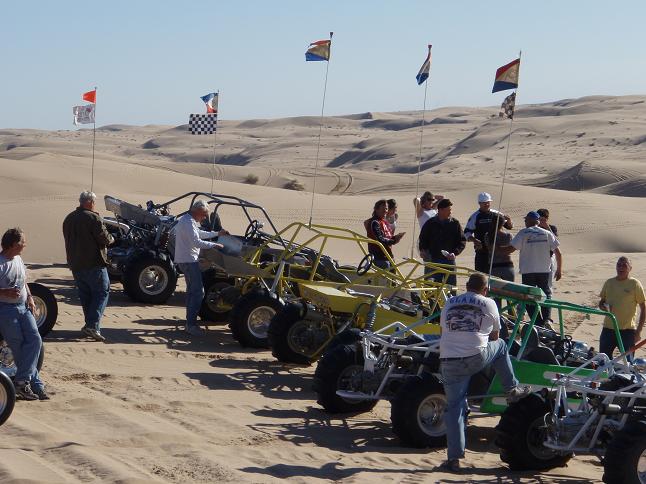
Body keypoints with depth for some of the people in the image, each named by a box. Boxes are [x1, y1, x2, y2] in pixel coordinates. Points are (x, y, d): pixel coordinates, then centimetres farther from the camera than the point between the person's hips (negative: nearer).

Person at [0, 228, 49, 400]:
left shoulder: (18, 260, 11)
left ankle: (21, 381, -8)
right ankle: (36, 385, 0)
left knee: (35, 339, -10)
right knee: (19, 347, -4)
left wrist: (29, 297, 8)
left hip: (23, 307, 7)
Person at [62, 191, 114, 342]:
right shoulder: (93, 218, -13)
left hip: (75, 264, 7)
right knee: (102, 292, -2)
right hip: (93, 264, -7)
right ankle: (93, 325, -15)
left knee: (85, 295, 15)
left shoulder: (68, 219, 11)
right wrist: (111, 239, 6)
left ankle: (90, 325, 17)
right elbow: (105, 239, -15)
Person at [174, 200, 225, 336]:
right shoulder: (188, 222, -18)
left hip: (187, 259, 11)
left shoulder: (186, 220, 17)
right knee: (198, 291, -12)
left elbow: (199, 233, 30)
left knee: (192, 290, 17)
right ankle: (191, 324, -14)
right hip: (189, 260, -11)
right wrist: (214, 245, -20)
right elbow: (196, 242, -26)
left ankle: (190, 322, 23)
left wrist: (217, 234, 30)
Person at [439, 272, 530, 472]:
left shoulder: (449, 303, 16)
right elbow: (495, 336, 19)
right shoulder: (488, 303, 9)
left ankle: (454, 457, 4)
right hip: (476, 358, -2)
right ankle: (512, 390, 33)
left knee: (454, 408, 9)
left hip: (448, 362, 2)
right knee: (500, 345, 28)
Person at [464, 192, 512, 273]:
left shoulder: (496, 214, 8)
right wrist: (474, 240, -20)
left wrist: (508, 220, -11)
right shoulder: (475, 216, 0)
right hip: (482, 251, -3)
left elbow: (510, 227, 12)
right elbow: (467, 232, -1)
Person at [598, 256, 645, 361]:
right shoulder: (609, 283, 9)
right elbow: (601, 301, 20)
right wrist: (603, 307, -6)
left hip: (627, 330, -4)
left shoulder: (635, 284, -3)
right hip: (608, 328, 4)